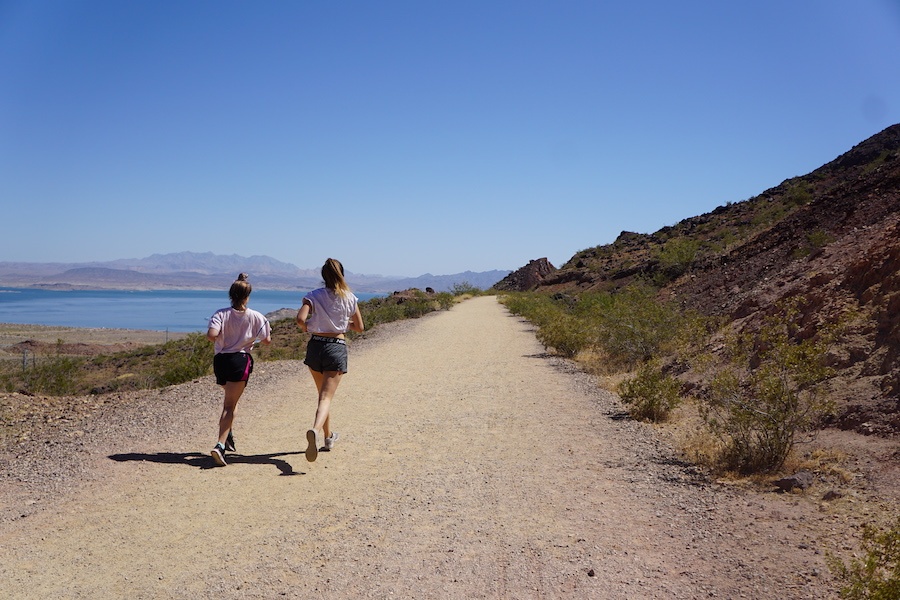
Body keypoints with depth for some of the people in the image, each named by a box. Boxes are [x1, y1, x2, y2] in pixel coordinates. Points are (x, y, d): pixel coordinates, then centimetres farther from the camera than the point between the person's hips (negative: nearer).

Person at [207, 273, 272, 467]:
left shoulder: (221, 314, -2)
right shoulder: (255, 317, -1)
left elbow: (212, 335, -18)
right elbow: (267, 340, 8)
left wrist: (211, 337, 5)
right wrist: (269, 331, 29)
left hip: (220, 360, 3)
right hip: (240, 360, -3)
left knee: (230, 399, 29)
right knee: (230, 405, -6)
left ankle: (228, 435, 29)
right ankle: (220, 444, -21)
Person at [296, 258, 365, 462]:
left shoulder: (314, 296, -2)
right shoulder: (350, 298, 1)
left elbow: (301, 319, -16)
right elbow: (360, 327, 7)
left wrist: (308, 328, 5)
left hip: (315, 346, 2)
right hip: (337, 347, -2)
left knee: (323, 394, 21)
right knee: (327, 397, -6)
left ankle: (328, 435, 34)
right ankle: (315, 430, -33)